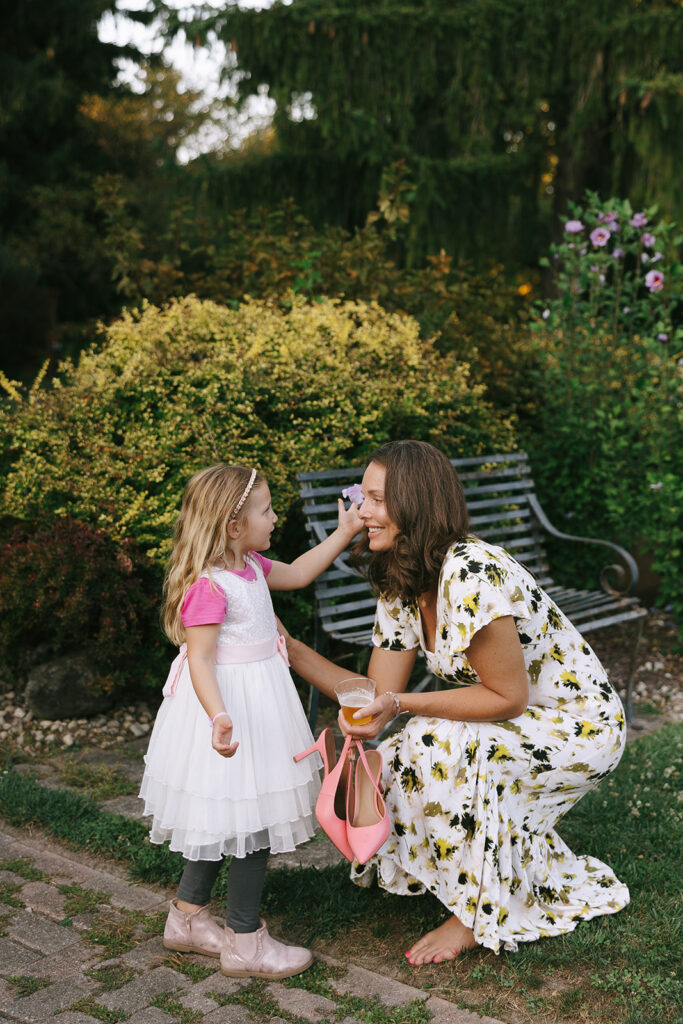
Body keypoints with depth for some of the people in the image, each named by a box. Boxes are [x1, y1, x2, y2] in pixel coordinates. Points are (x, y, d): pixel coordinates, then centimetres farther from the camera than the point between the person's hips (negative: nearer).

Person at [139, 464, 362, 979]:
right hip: (233, 702, -10)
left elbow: (296, 574, 24)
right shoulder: (209, 585, -23)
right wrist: (219, 716, -42)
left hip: (257, 700, 10)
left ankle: (188, 917, 33)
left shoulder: (249, 566, 7)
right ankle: (244, 942, 12)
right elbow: (199, 658, -28)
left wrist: (345, 532, 22)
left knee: (221, 821, 19)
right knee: (250, 820, -1)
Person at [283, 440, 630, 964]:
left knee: (438, 747, -28)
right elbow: (379, 697, -4)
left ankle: (480, 914, -7)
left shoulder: (471, 574, -29)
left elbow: (508, 697, -24)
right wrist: (290, 648, -9)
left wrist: (406, 704, -29)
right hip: (513, 731, 9)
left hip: (580, 726, -9)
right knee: (390, 769, -4)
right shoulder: (400, 587, -2)